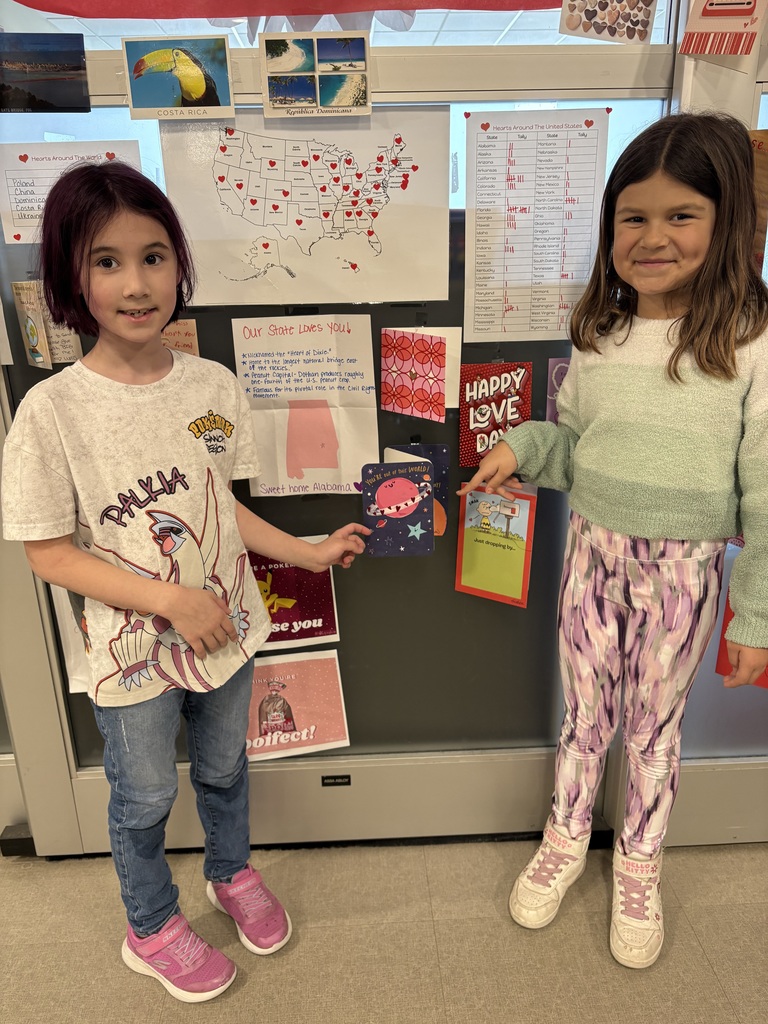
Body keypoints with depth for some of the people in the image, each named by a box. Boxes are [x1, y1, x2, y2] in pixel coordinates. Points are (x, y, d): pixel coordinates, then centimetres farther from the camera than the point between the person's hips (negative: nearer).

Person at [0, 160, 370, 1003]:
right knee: (145, 798, 20)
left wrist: (310, 553, -3)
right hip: (133, 650, -3)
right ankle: (152, 929, 49)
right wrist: (171, 601, -22)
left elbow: (223, 505, 3)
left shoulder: (215, 386, -8)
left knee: (224, 768, 26)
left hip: (226, 630, 4)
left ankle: (232, 874, 57)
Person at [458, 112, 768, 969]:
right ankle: (565, 839, 45)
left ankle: (639, 866, 43)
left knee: (655, 724, 17)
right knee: (583, 709, 19)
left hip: (682, 569, -3)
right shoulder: (599, 335, -2)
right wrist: (522, 447, -10)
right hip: (594, 551, 3)